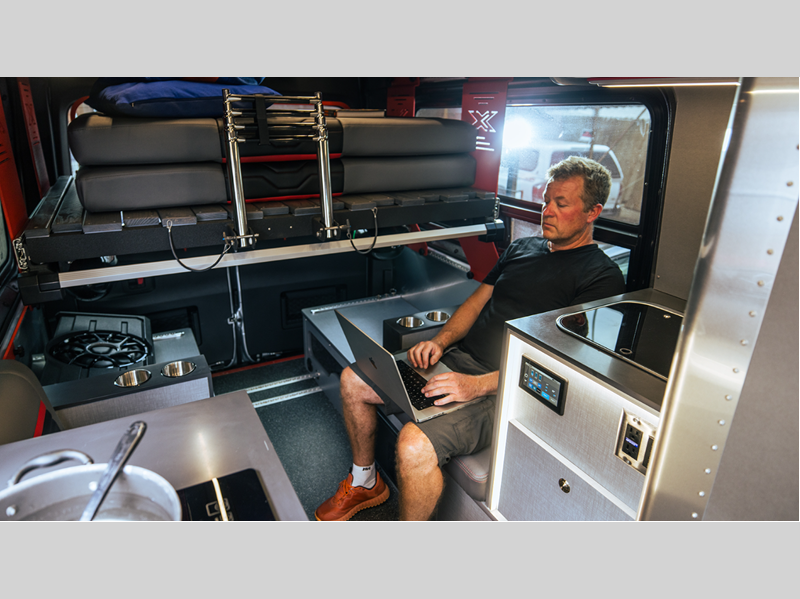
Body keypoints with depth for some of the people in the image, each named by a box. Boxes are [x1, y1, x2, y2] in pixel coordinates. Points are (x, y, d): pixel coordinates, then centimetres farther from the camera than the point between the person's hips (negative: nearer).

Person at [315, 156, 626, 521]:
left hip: (503, 390, -7)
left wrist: (478, 385, -25)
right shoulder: (522, 247, 17)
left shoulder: (602, 278, -7)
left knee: (414, 444, -30)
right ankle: (365, 483, 24)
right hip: (456, 358, 8)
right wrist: (440, 341, -2)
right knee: (353, 379, 2)